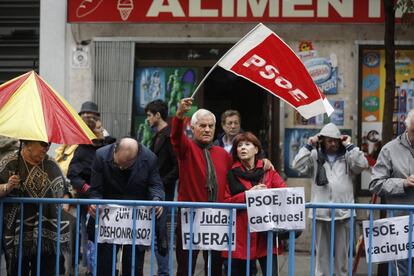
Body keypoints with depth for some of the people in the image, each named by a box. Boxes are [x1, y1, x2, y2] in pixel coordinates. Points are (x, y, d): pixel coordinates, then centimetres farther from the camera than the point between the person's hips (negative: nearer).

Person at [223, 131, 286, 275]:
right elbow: (226, 202, 0)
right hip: (241, 236, 0)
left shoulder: (268, 171, 10)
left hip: (266, 234, 0)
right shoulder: (231, 174, 8)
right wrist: (247, 195, -12)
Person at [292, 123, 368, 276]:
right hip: (320, 212, 0)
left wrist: (349, 146, -5)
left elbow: (362, 164, -8)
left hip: (343, 212, 0)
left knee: (342, 252, 8)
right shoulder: (315, 157, 6)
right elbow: (298, 165, -3)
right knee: (322, 252, 9)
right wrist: (309, 146, -4)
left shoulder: (347, 157, 7)